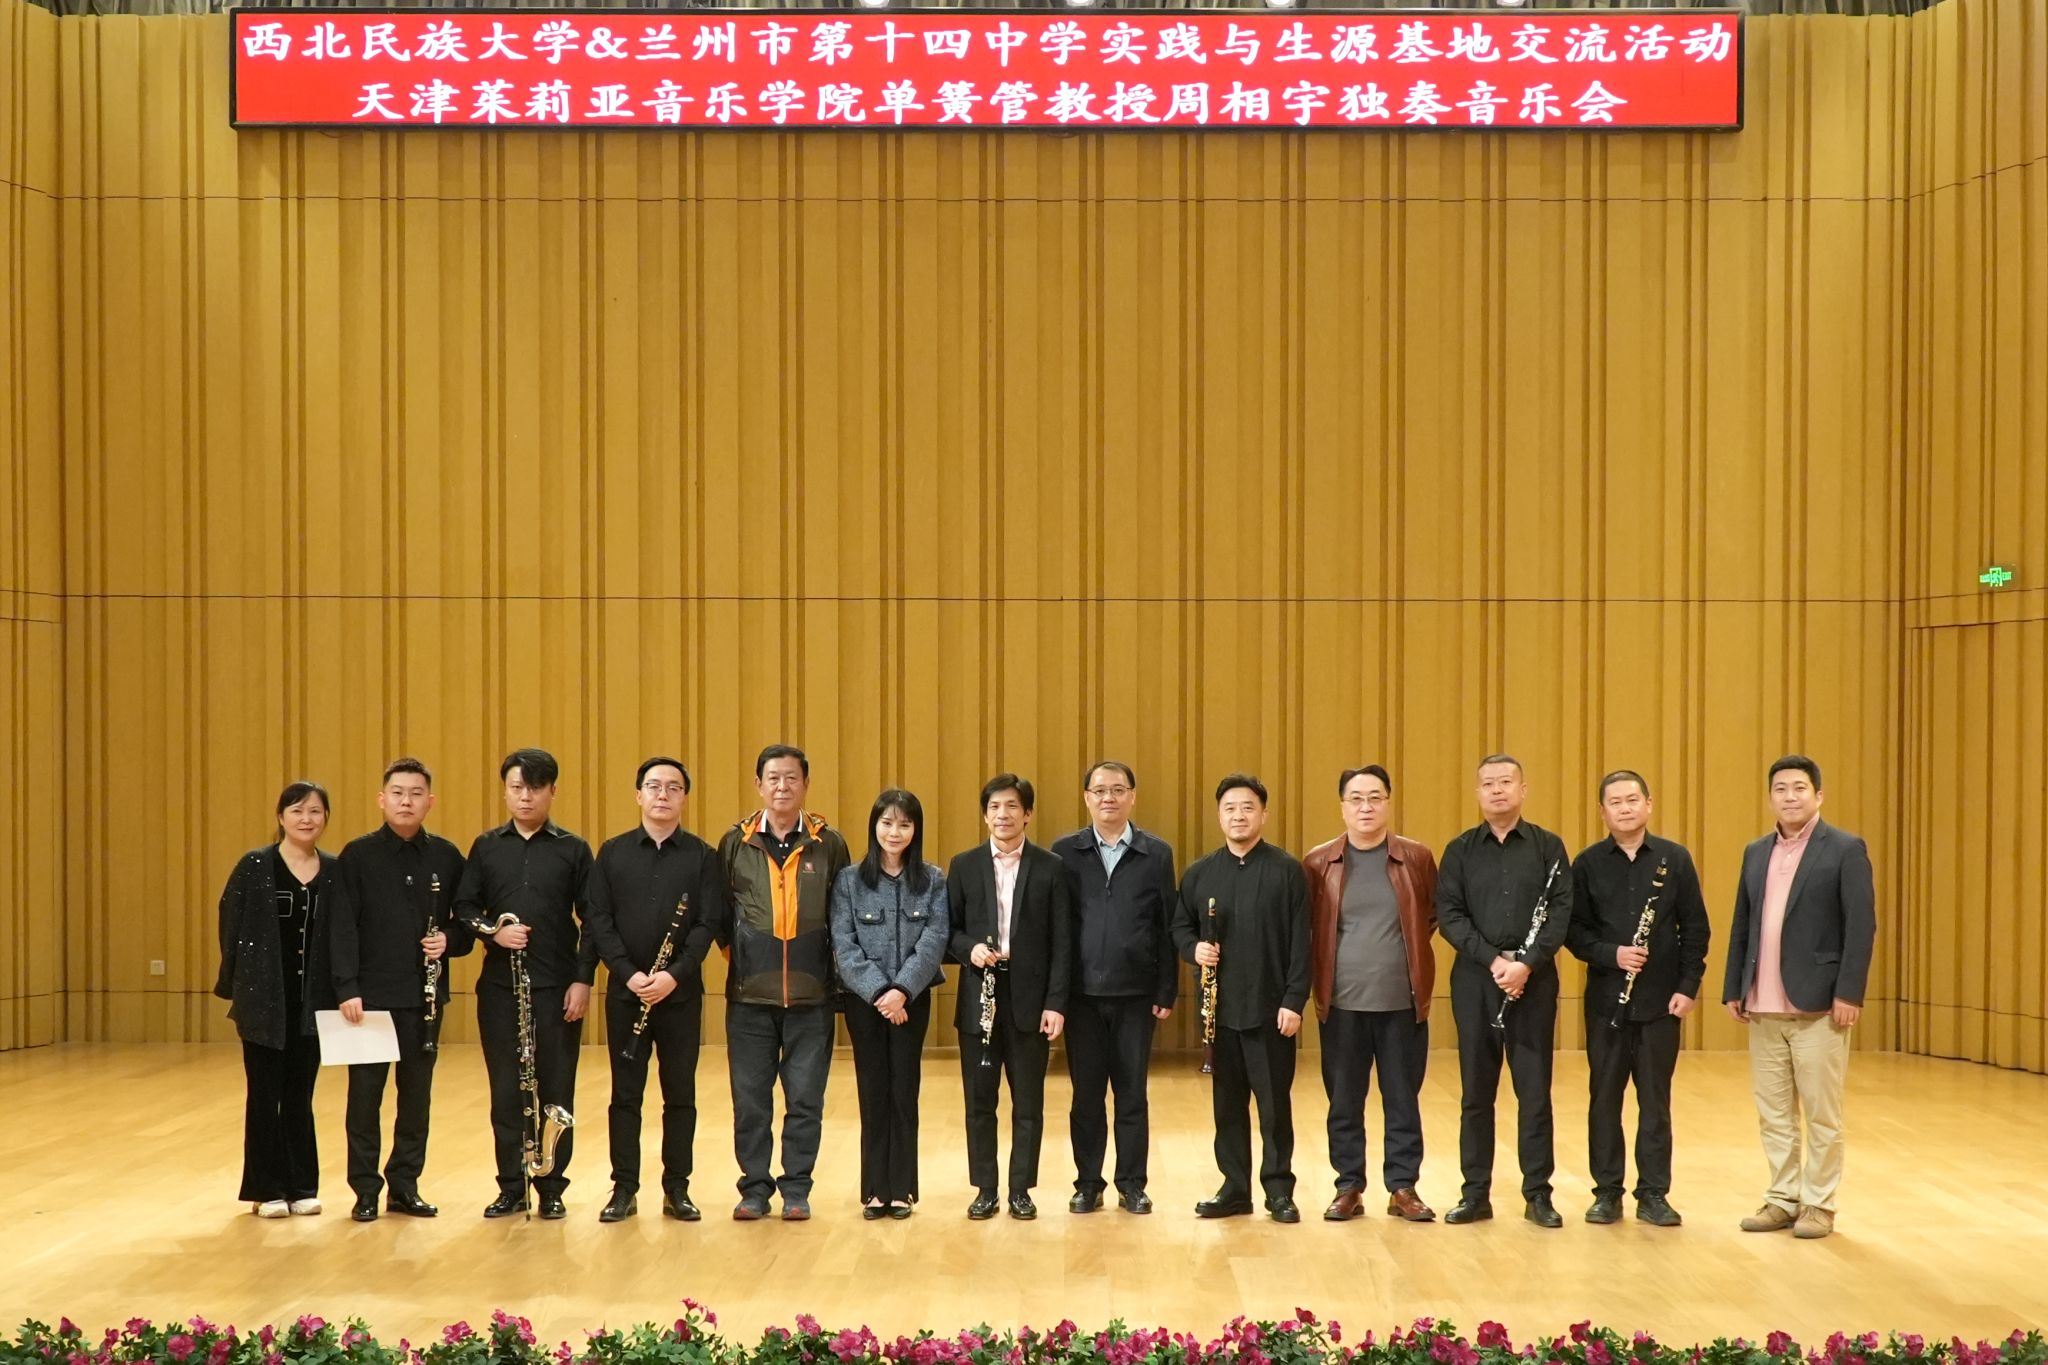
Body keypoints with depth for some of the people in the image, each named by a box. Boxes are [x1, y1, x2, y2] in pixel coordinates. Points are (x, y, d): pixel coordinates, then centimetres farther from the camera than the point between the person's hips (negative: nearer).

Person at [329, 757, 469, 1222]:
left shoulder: (446, 857, 3)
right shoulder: (357, 855, -3)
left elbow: (467, 919, 10)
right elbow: (342, 926, -6)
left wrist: (450, 940, -11)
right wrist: (347, 988, -13)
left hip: (425, 994, 2)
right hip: (370, 993, -2)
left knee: (417, 1094, 9)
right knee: (365, 1093, 3)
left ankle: (405, 1185, 20)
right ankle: (365, 1190, 13)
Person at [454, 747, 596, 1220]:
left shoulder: (573, 850, 3)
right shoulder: (486, 847, 8)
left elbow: (591, 920, 2)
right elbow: (464, 907, 8)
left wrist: (583, 979, -6)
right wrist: (492, 931, -12)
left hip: (558, 987, -1)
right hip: (499, 987, 2)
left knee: (556, 1090, 3)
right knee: (506, 1090, 5)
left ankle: (551, 1188, 12)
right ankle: (511, 1187, 15)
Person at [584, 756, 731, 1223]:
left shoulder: (702, 856, 2)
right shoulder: (612, 853, 5)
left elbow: (709, 922, -4)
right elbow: (597, 919, 0)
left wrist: (675, 974, -16)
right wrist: (628, 973, -12)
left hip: (681, 992, 0)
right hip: (625, 990, 1)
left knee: (680, 1094, 6)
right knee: (625, 1094, 5)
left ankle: (677, 1189, 14)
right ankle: (624, 1189, 13)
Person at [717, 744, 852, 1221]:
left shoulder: (828, 844, 2)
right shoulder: (735, 843, 4)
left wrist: (835, 972, 3)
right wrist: (738, 946, 3)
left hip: (810, 996, 0)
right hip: (749, 995, 1)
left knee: (805, 1101, 4)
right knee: (750, 1101, 5)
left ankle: (796, 1189, 15)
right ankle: (755, 1187, 18)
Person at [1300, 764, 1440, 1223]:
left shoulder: (1418, 858, 1)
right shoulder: (1318, 862, 0)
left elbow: (1435, 913, 13)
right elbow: (1304, 928, 7)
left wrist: (1410, 948, 4)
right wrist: (1316, 984, 2)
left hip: (1403, 1001, 0)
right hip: (1342, 1003, 0)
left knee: (1403, 1099, 7)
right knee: (1344, 1101, 7)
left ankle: (1403, 1188, 18)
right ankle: (1349, 1188, 18)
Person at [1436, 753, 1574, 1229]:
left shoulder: (1548, 847, 4)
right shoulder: (1460, 850, 6)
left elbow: (1561, 912, -3)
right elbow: (1448, 914, -1)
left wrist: (1527, 963, -15)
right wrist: (1492, 959, -13)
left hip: (1534, 980, -1)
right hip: (1475, 980, 1)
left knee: (1535, 1091, 2)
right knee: (1476, 1092, 6)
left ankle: (1538, 1194, 11)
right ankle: (1476, 1194, 12)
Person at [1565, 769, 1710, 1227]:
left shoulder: (1674, 859, 1)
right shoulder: (1587, 864, 2)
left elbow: (1695, 928, 3)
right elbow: (1574, 930, 1)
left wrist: (1688, 987, -4)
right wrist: (1611, 954, -15)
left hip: (1661, 1001, 0)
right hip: (1606, 1000, 0)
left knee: (1656, 1100, 5)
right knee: (1604, 1098, 6)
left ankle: (1653, 1194, 13)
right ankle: (1607, 1192, 15)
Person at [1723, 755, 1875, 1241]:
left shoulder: (1845, 849, -4)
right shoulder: (1756, 853, 13)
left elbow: (1862, 926, -9)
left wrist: (1849, 994, -15)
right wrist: (1733, 990, 9)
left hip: (1817, 1004, -5)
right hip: (1763, 1007, 5)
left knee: (1821, 1113, 3)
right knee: (1772, 1113, 10)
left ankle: (1819, 1204, 13)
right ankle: (1782, 1199, 19)